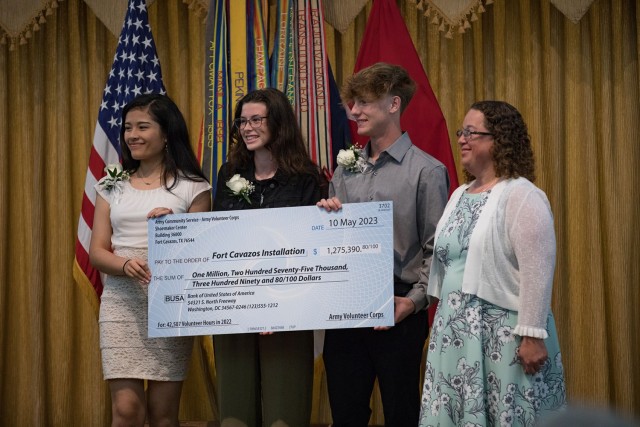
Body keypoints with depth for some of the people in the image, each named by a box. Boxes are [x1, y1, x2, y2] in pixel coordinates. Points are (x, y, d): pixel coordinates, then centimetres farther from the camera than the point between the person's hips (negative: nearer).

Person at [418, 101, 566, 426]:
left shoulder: (521, 195, -11)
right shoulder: (460, 195, 14)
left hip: (503, 336, -8)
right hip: (457, 333, 8)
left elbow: (537, 272, -17)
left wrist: (532, 335, -20)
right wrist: (447, 321, 17)